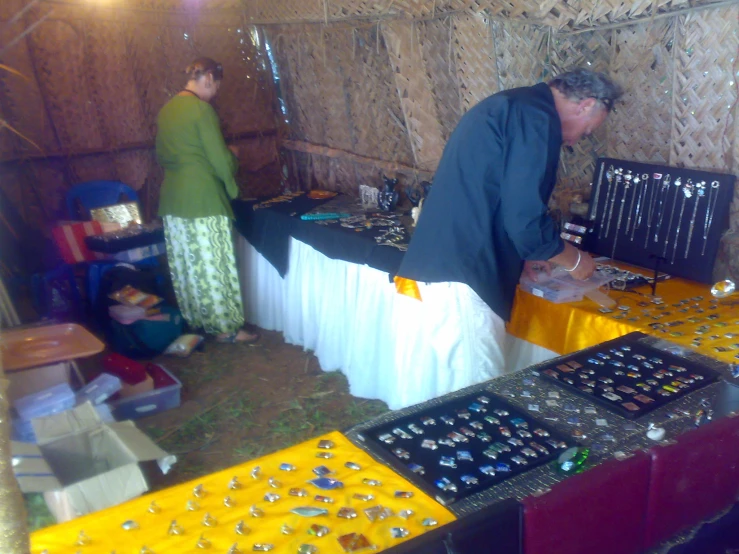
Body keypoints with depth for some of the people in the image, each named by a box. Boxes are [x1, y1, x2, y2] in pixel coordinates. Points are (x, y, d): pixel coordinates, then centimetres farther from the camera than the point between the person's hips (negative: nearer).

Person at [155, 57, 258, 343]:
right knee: (213, 265, 0)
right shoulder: (201, 109, -13)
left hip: (172, 200, 8)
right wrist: (233, 156, 6)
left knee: (185, 265, 14)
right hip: (202, 200, -8)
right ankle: (225, 327, 9)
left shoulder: (166, 110, 11)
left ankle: (196, 320, 26)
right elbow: (221, 160, -14)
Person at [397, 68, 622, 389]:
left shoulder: (509, 106, 19)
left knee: (465, 379, 19)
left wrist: (523, 254, 28)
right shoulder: (538, 118, -12)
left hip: (445, 259, 10)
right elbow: (526, 221, -17)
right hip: (464, 269, -10)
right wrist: (574, 261, 0)